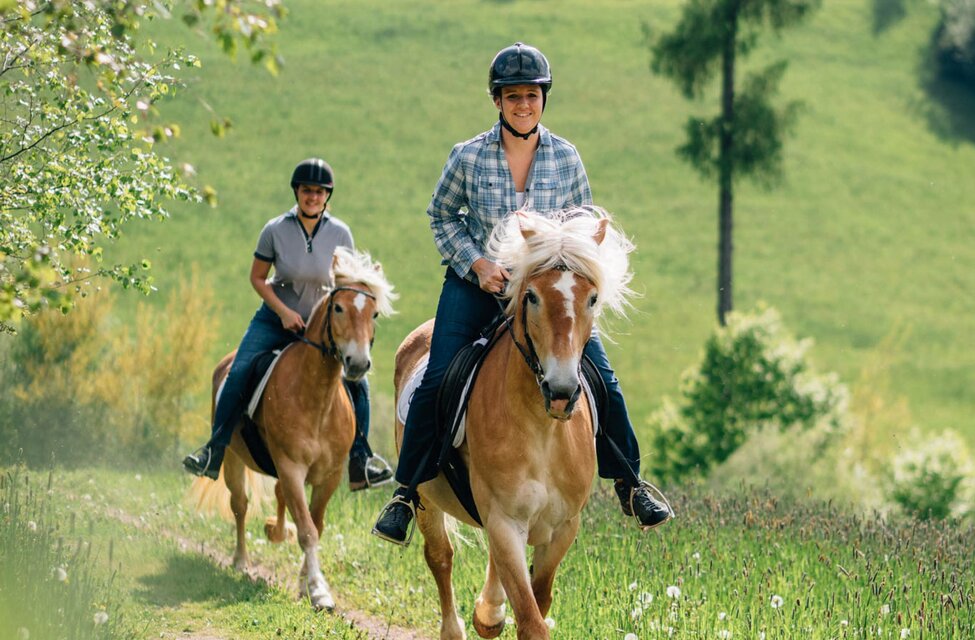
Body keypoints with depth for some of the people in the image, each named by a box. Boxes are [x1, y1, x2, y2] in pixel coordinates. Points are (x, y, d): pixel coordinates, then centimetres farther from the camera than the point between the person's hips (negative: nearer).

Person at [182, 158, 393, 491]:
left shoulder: (340, 233, -6)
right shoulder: (276, 230, -10)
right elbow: (257, 278, -1)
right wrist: (284, 311, -12)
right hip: (276, 321, -1)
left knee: (357, 381, -14)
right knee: (238, 374, -21)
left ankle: (360, 462, 0)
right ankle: (213, 453, -13)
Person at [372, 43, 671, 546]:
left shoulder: (566, 158, -2)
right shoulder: (468, 156, -6)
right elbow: (442, 216, 6)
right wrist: (478, 263, -8)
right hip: (475, 284, -1)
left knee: (603, 381, -7)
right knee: (436, 381, -15)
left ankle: (629, 484, 11)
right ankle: (406, 493, -2)